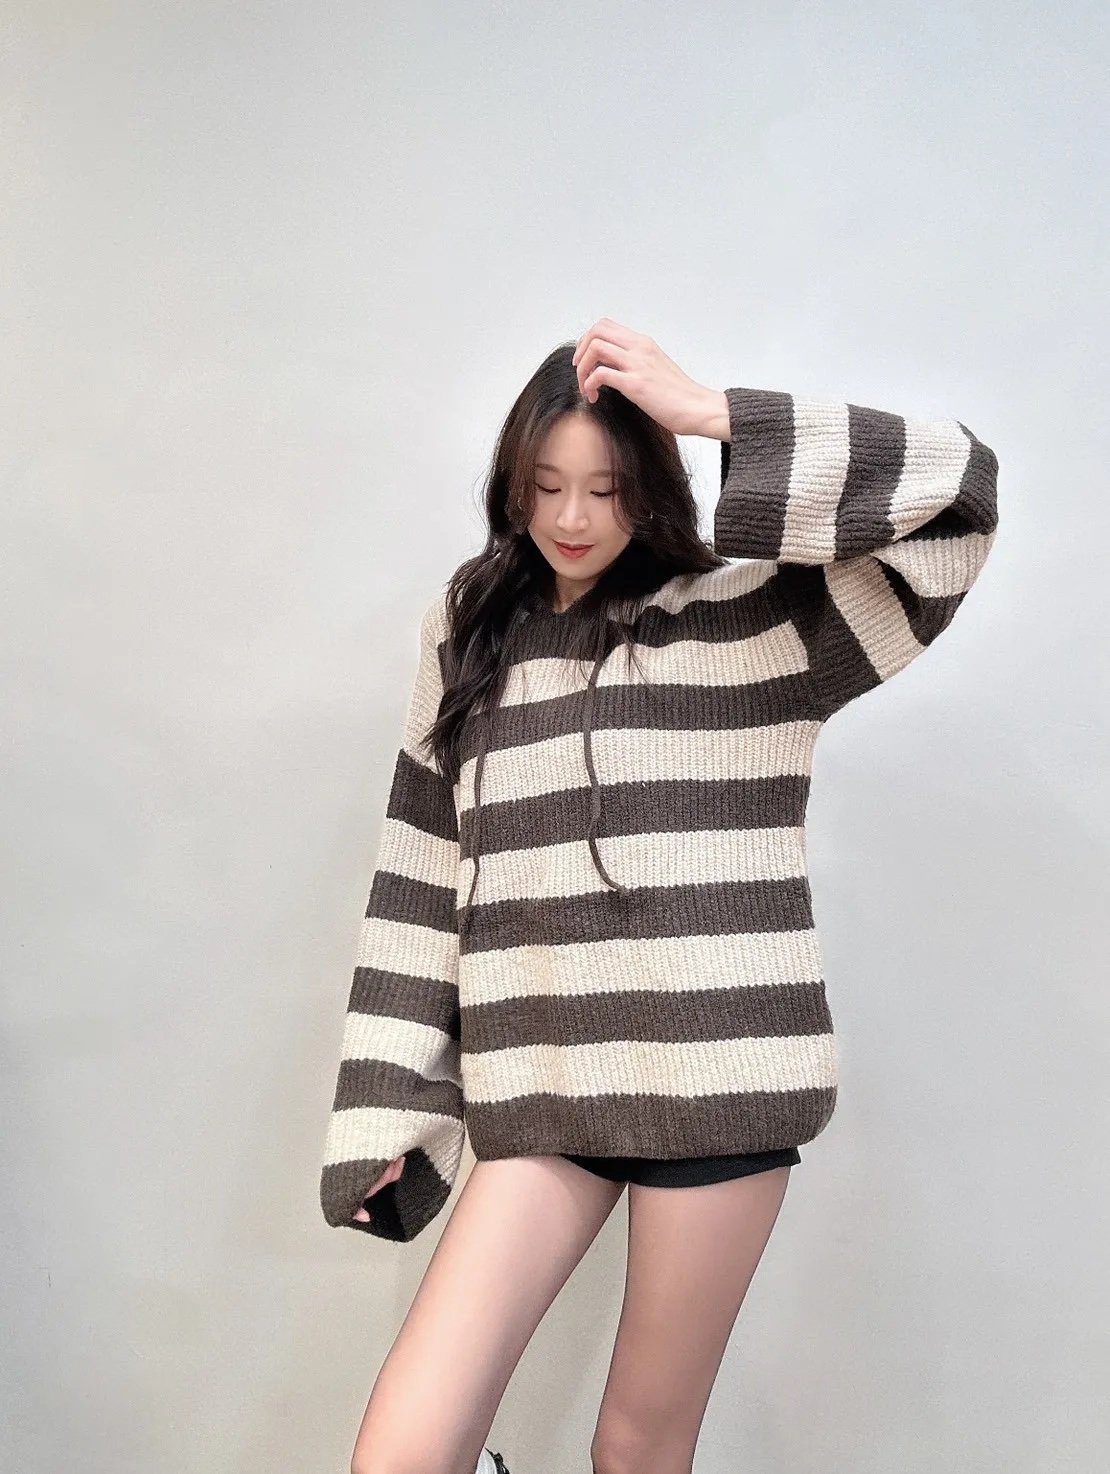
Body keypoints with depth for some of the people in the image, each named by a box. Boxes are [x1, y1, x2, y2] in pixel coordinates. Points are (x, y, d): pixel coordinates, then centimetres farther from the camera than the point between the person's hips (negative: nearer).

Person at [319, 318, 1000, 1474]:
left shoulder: (751, 619, 2)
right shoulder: (466, 638, 11)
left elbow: (956, 493, -10)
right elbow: (419, 886, 10)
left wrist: (705, 409, -13)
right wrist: (385, 1111, 6)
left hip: (718, 1080, -2)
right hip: (540, 1095, 3)